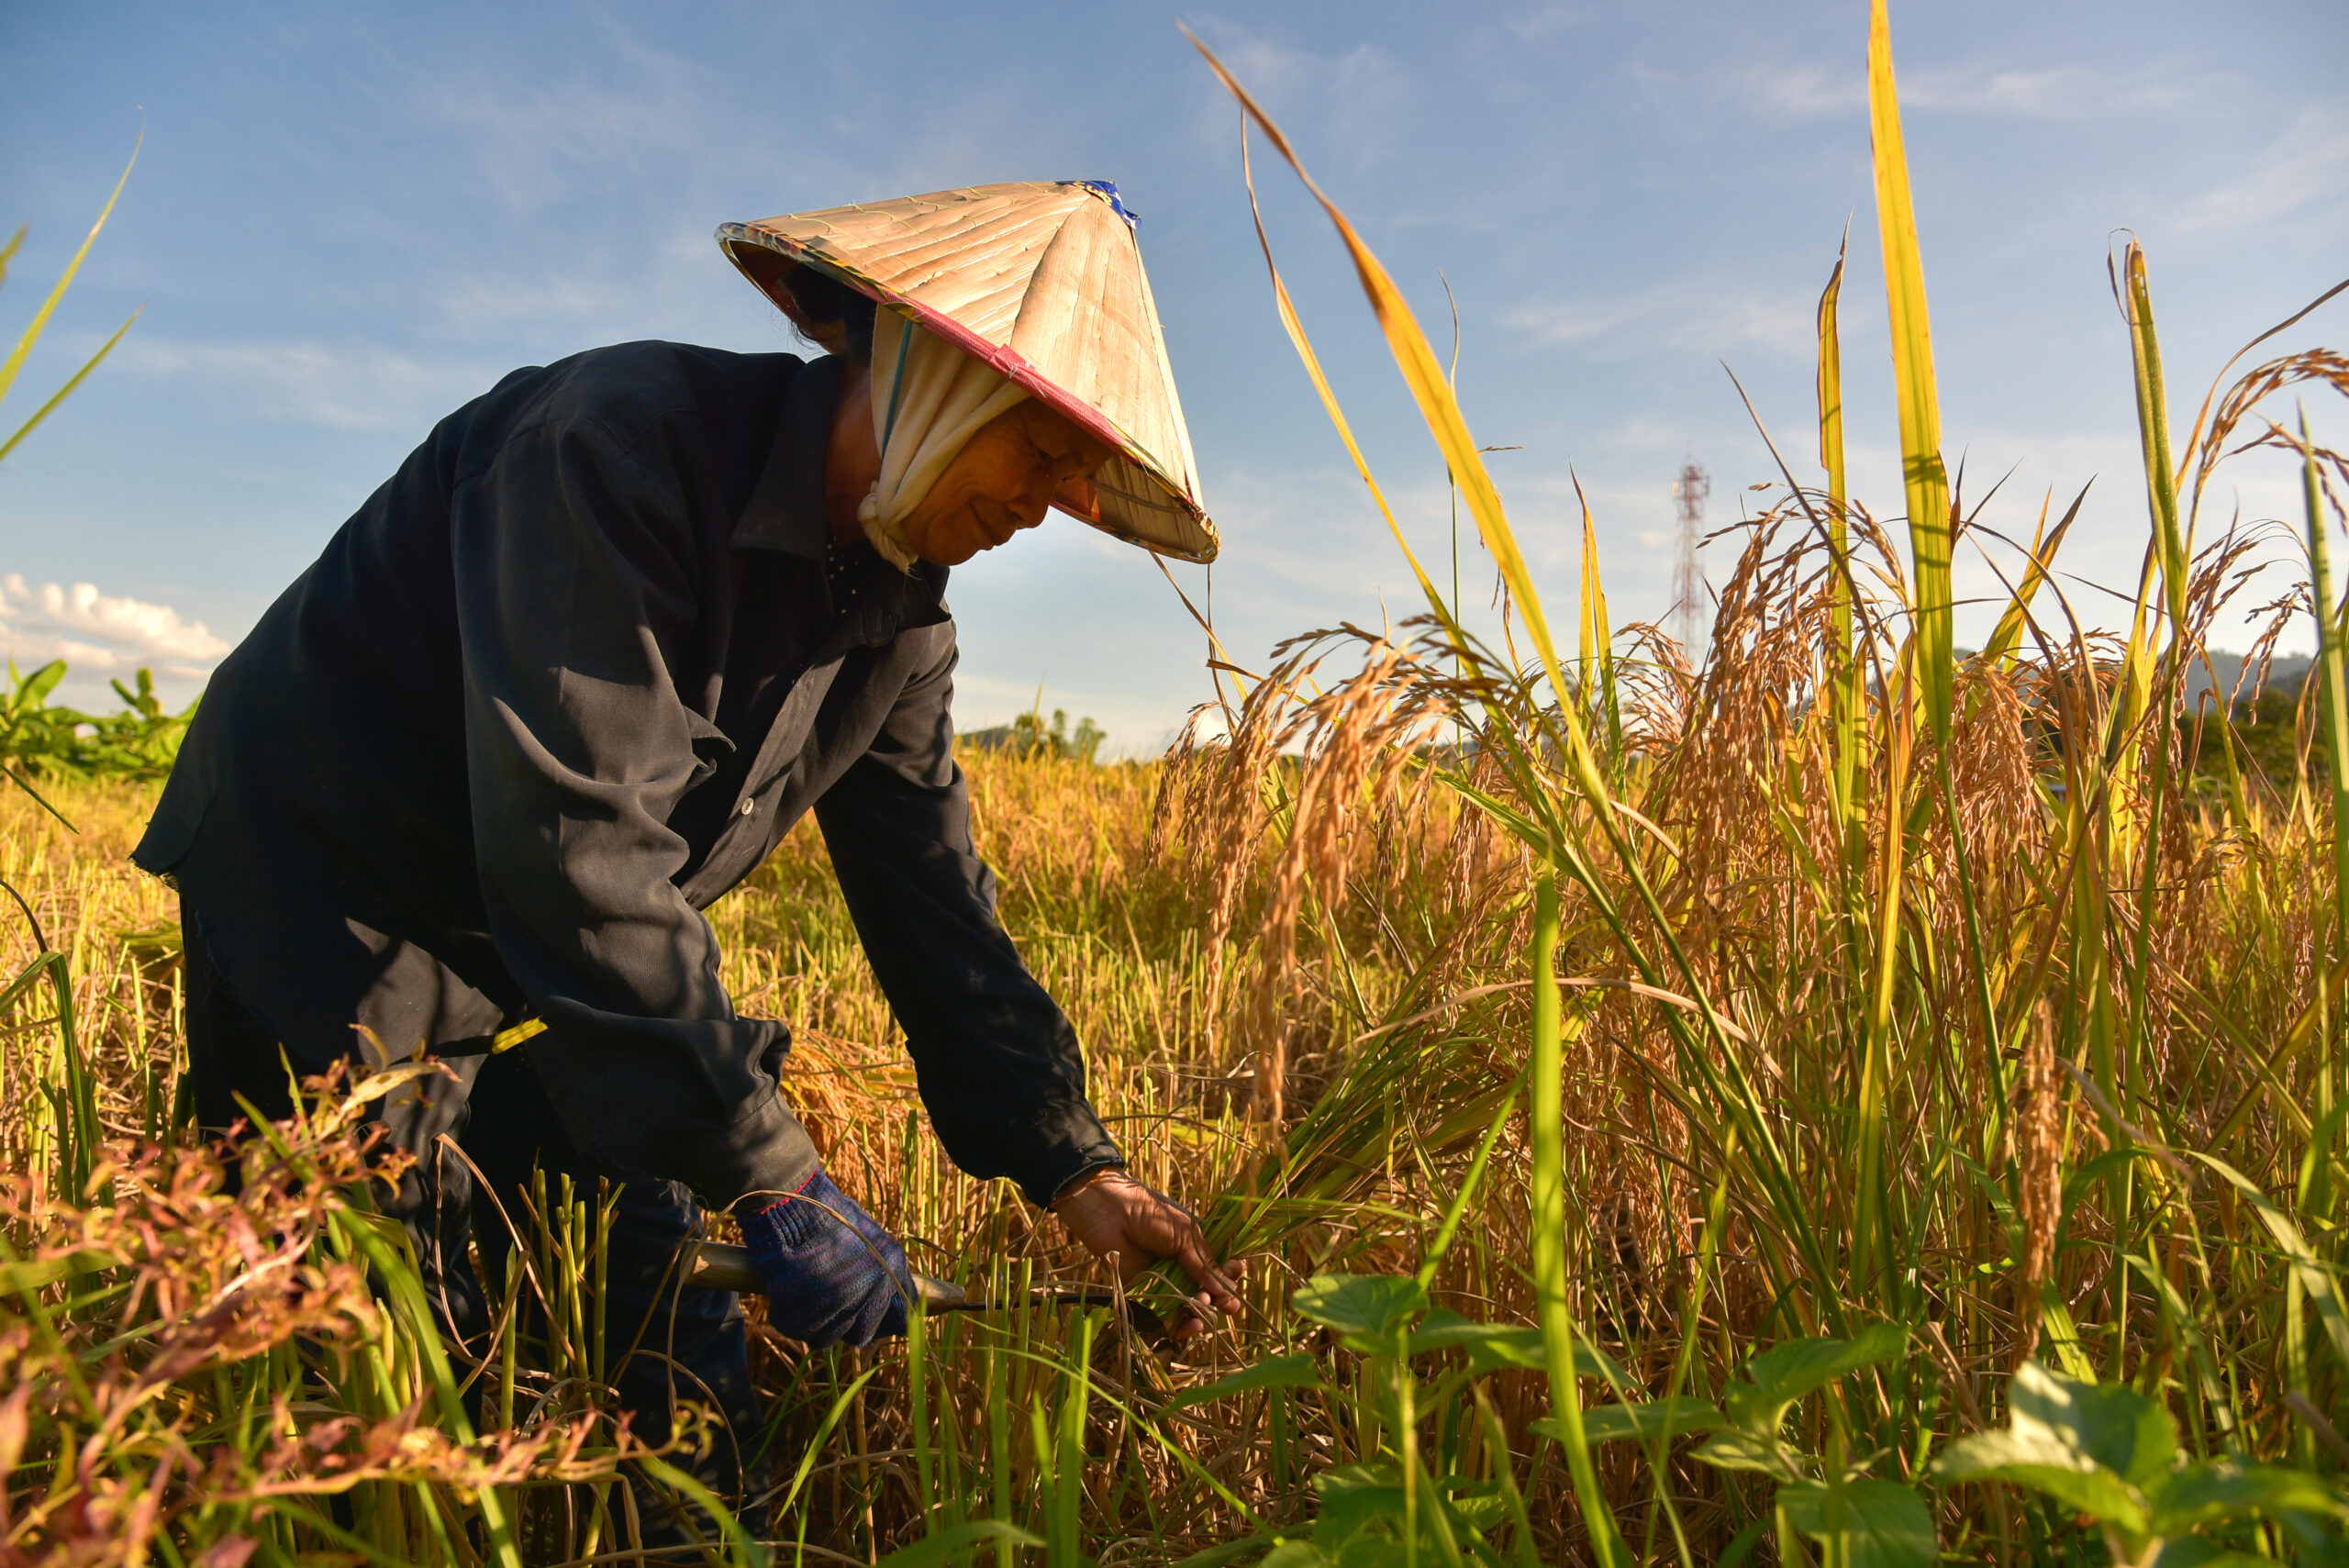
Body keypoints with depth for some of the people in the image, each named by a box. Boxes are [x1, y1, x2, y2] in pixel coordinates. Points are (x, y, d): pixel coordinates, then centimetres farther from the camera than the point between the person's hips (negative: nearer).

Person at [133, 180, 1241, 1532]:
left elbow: (933, 900, -2)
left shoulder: (903, 610, -3)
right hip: (326, 913, -6)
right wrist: (772, 1178, -31)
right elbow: (582, 851, -34)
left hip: (570, 960, 7)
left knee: (679, 1394, 4)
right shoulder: (619, 443, -27)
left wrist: (1067, 1161, -10)